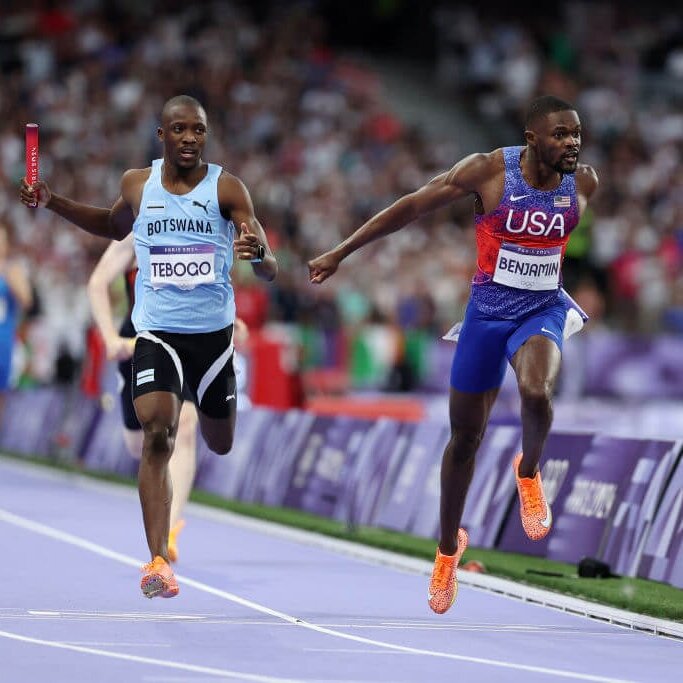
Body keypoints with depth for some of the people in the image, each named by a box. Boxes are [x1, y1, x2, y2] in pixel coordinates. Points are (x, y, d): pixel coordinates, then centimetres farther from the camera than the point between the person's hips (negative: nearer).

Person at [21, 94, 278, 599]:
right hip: (157, 331, 0)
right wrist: (53, 204, 12)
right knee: (158, 435, -21)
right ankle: (158, 562, -22)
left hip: (213, 332, 0)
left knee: (220, 446, 17)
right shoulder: (137, 184, 0)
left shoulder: (226, 188, -9)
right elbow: (115, 226, 25)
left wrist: (258, 255, -40)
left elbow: (269, 272, -15)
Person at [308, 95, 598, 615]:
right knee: (466, 439, 9)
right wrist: (341, 254, -8)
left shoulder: (585, 183, -7)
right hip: (486, 314, -1)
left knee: (536, 391, -34)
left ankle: (528, 472, 0)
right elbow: (412, 207, -9)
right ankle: (449, 546, 32)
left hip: (543, 311, 1)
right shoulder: (489, 171, -16)